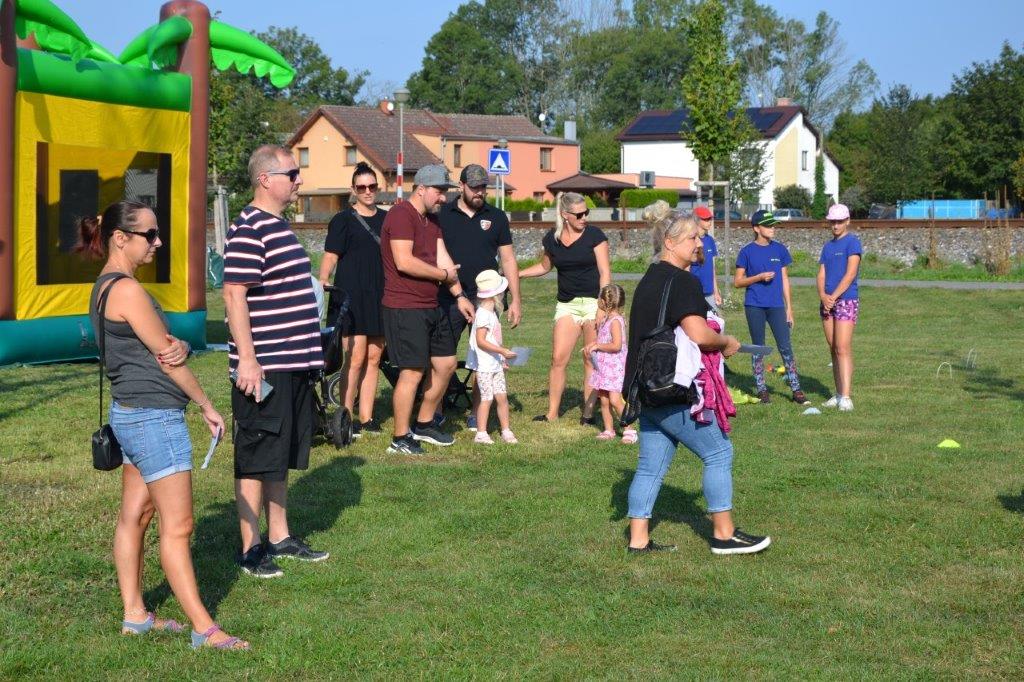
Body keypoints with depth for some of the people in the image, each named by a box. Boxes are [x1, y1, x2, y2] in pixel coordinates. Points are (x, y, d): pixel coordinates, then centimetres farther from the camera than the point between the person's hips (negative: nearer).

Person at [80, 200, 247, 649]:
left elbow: (167, 348, 11)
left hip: (129, 415, 10)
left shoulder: (107, 288, 13)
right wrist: (208, 407, -4)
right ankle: (204, 629, -4)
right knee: (177, 527, -7)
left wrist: (178, 346, -13)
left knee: (135, 516, 14)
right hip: (155, 416, -10)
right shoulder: (127, 289, -17)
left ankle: (134, 614, 20)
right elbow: (166, 358, -14)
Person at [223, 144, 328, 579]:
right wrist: (247, 360, -23)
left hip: (294, 365, 10)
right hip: (264, 369, -10)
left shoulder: (279, 227, 15)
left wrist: (308, 354, 25)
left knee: (281, 459, 16)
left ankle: (279, 538, 26)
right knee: (255, 460, -1)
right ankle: (250, 549, 6)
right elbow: (234, 296, -20)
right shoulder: (248, 231, -16)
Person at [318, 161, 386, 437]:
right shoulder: (343, 220, -1)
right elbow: (330, 257, -6)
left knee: (373, 358, 7)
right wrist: (322, 284, -22)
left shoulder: (387, 220, 14)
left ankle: (366, 417, 14)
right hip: (350, 297, -5)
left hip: (379, 297, 5)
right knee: (355, 358, -10)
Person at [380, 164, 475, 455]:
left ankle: (424, 424, 28)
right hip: (405, 308, -10)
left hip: (431, 307, 10)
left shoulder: (431, 219, 17)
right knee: (413, 371, -9)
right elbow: (404, 262, -22)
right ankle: (400, 439, -1)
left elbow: (442, 258, 13)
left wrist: (459, 295, 5)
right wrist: (443, 274, -10)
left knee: (446, 363, 14)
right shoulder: (401, 215, -14)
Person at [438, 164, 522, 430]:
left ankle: (477, 415, 13)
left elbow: (508, 260, 11)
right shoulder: (442, 215, 4)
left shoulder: (496, 217, 9)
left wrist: (515, 300, 6)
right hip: (449, 300, -1)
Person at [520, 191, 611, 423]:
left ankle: (588, 412, 7)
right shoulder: (552, 239, 6)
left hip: (594, 301, -3)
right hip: (567, 305, 3)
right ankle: (552, 413, 3)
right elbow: (545, 266, 24)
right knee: (558, 358, -4)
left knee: (592, 360, 0)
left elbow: (605, 273, -7)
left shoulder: (594, 235, -5)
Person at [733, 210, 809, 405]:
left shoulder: (780, 249, 8)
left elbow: (784, 279, 12)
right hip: (754, 306, -2)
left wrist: (789, 307, 9)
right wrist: (759, 277, -14)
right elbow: (737, 282, 1)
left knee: (786, 347, -5)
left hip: (776, 305, 2)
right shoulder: (747, 252, -1)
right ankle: (761, 389, 13)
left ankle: (796, 389, -2)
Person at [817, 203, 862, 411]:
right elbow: (821, 275, 11)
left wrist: (833, 297, -15)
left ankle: (846, 397, -19)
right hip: (827, 302, 7)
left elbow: (850, 274, -13)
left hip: (846, 301, -7)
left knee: (843, 348, -14)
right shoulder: (828, 246, 17)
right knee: (833, 350, 8)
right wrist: (823, 296, -7)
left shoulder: (852, 242, -4)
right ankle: (838, 394, 13)